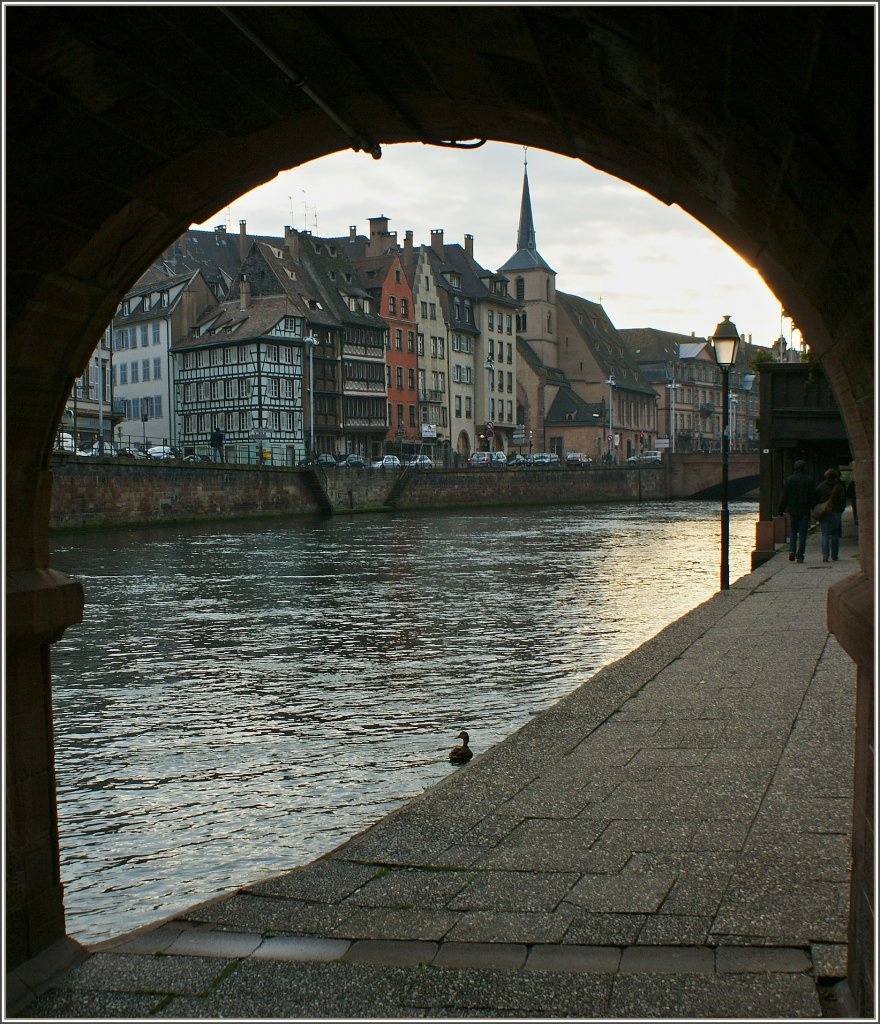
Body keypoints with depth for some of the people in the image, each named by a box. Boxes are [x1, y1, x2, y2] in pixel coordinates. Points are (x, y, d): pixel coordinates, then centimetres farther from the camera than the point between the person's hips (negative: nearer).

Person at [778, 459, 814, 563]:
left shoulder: (788, 480, -1)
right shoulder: (808, 481, -4)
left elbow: (784, 497, -1)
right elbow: (813, 497, -1)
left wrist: (781, 510, 4)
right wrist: (814, 509, 7)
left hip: (792, 510, 1)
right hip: (805, 511, -1)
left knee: (792, 532, 15)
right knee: (802, 534, 3)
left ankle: (791, 551, -3)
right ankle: (800, 556, 2)